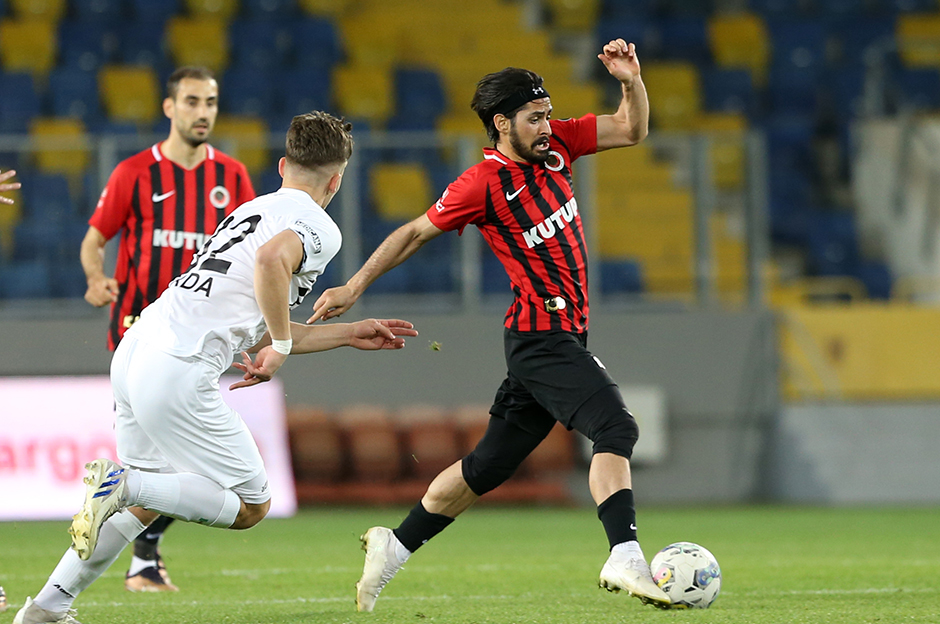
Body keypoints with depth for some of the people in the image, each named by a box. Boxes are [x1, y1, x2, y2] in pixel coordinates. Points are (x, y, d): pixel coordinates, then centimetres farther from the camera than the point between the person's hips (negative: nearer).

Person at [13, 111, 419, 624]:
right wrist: (280, 346, -14)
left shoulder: (253, 210, 25)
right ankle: (123, 483, -13)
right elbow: (272, 261, -26)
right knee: (250, 507, 4)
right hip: (178, 374, -9)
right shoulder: (318, 228, -1)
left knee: (150, 499, 25)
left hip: (134, 351, 9)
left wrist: (349, 334, 37)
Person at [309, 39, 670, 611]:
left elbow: (632, 129, 12)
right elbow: (416, 232, -1)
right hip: (541, 337, -8)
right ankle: (626, 559, -33)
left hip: (563, 338, 8)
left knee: (490, 466, 13)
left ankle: (395, 545, 24)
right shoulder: (483, 183, -12)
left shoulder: (556, 144, 6)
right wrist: (355, 287, 1)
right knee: (616, 428, -24)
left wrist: (632, 81, -8)